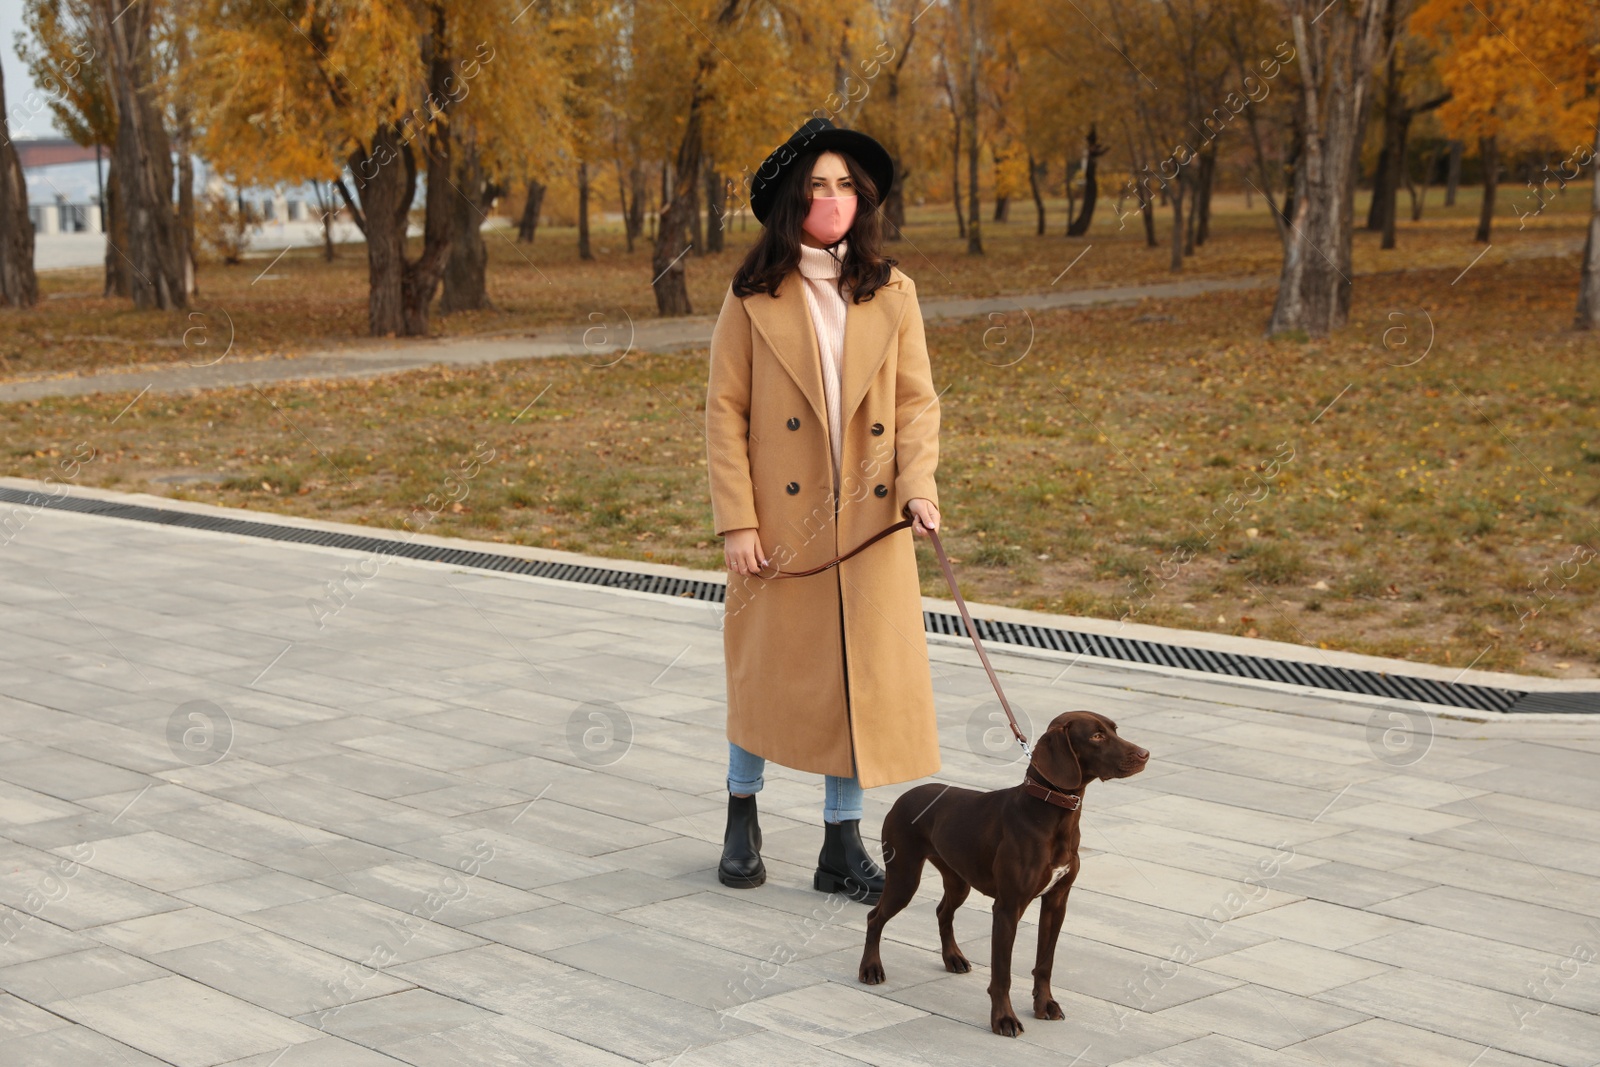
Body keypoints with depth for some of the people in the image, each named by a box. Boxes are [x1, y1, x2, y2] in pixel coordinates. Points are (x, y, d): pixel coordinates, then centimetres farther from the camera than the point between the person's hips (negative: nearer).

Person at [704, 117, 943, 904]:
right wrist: (736, 523, -9)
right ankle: (742, 812, 31)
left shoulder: (891, 292, 5)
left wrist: (919, 486, -11)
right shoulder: (753, 298, -2)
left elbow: (918, 401, 6)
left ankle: (843, 845, 14)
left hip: (870, 522, 2)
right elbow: (724, 412, -2)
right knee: (770, 665, 8)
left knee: (865, 673, 3)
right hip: (782, 520, -2)